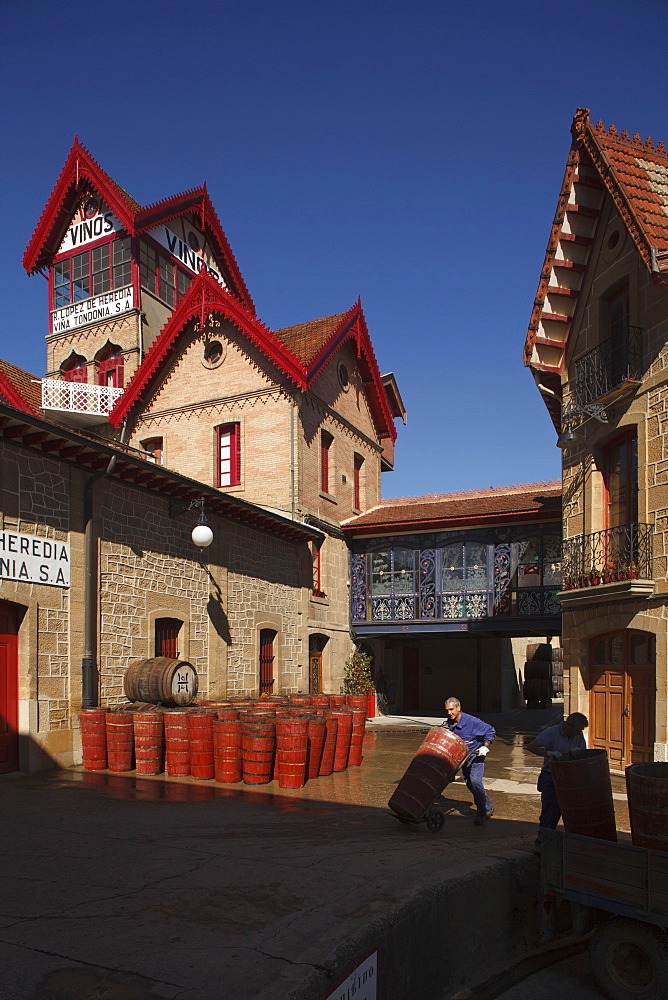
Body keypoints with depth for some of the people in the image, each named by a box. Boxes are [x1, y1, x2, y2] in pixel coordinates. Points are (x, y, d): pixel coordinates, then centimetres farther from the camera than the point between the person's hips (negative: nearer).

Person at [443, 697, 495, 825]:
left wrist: (485, 747, -18)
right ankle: (487, 807, 26)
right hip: (463, 757, 6)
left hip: (476, 755, -6)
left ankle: (484, 810, -4)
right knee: (469, 783, 9)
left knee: (475, 781, -18)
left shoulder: (472, 721, -24)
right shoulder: (448, 724, -7)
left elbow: (491, 731, -15)